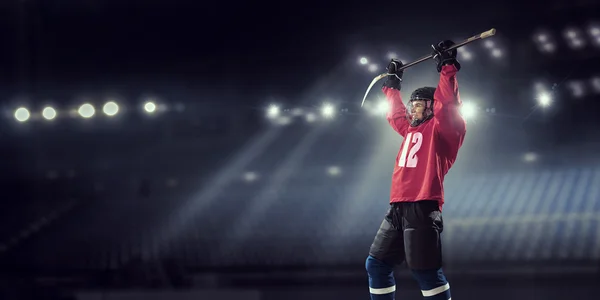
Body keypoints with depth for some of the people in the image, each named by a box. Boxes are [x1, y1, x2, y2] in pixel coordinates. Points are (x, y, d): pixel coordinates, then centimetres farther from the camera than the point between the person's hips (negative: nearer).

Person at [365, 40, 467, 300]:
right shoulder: (411, 129, 24)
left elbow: (447, 105, -17)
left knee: (424, 271, -15)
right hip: (397, 208, 9)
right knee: (376, 264, 10)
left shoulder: (441, 128, 1)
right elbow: (395, 114, 42)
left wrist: (447, 67, -20)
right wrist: (392, 85, 42)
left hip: (422, 209, -9)